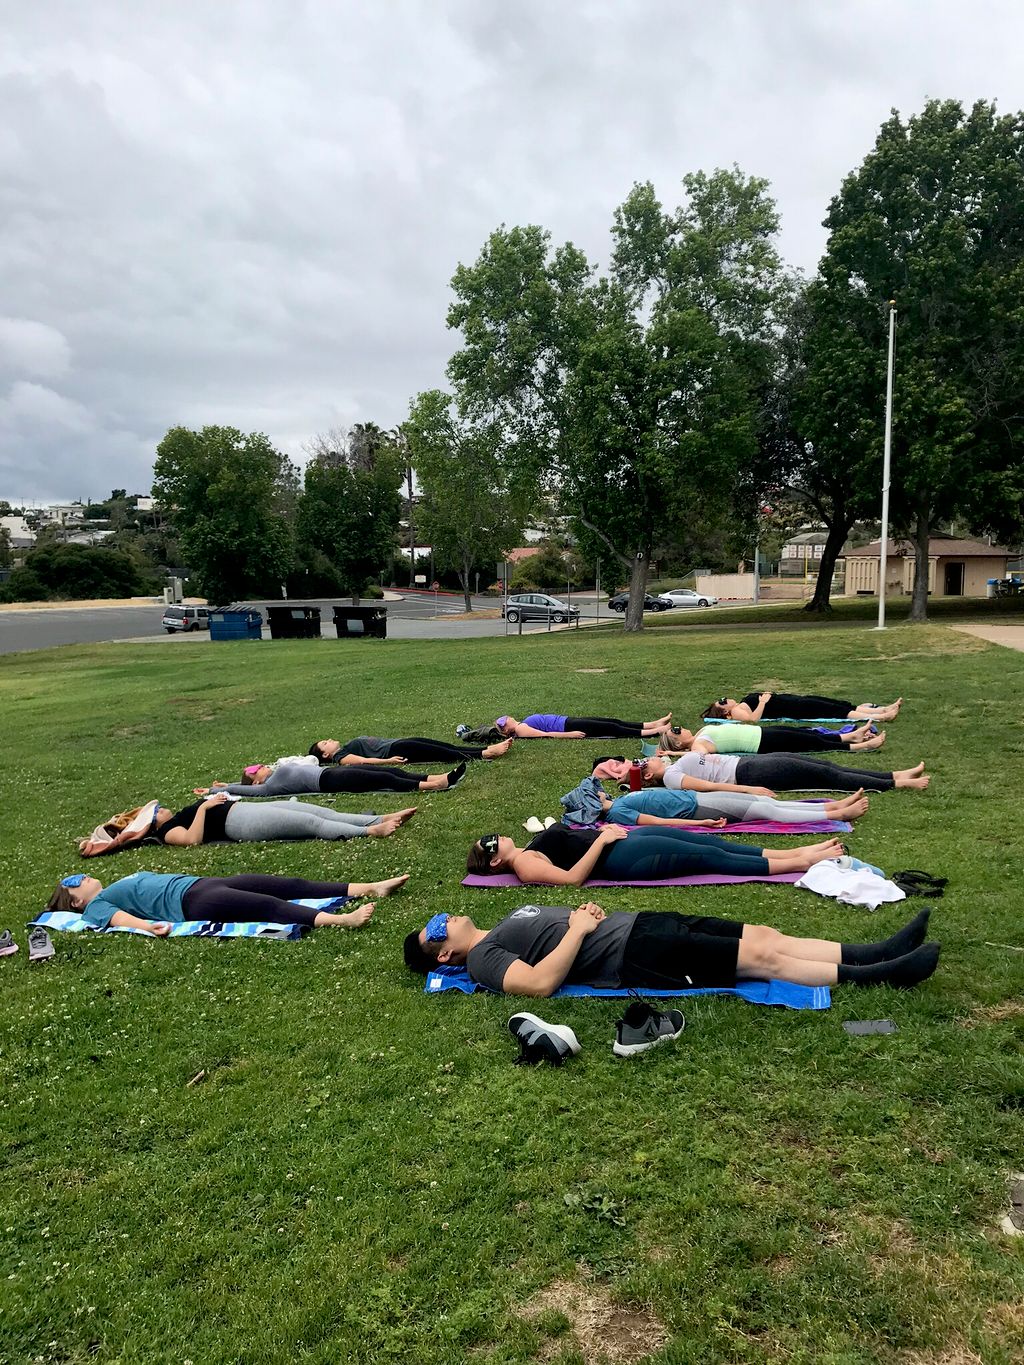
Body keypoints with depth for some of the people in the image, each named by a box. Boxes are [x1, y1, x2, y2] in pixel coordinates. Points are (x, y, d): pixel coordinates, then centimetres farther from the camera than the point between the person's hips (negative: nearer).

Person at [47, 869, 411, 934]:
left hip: (203, 882, 8)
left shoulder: (124, 882, 32)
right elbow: (121, 918, -12)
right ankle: (337, 920, -48)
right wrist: (149, 925, -31)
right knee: (268, 904, -30)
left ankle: (370, 888, -12)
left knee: (291, 884, -6)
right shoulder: (96, 907, 7)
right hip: (190, 902, -8)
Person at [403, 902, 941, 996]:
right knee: (762, 959, -13)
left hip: (639, 921, 8)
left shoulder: (511, 918, 22)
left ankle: (876, 951, 0)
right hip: (633, 956, -8)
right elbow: (539, 981, -23)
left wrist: (588, 911, 4)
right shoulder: (482, 958, -6)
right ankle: (870, 975, -7)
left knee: (764, 936, -1)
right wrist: (578, 929, -15)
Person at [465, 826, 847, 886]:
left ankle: (796, 852, -2)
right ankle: (799, 865, -10)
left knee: (710, 843, -1)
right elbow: (573, 877, -23)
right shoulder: (526, 866, -10)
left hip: (622, 839, 9)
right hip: (621, 857, -9)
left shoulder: (531, 849, 18)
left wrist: (605, 828, 10)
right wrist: (601, 839, -19)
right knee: (708, 857, -13)